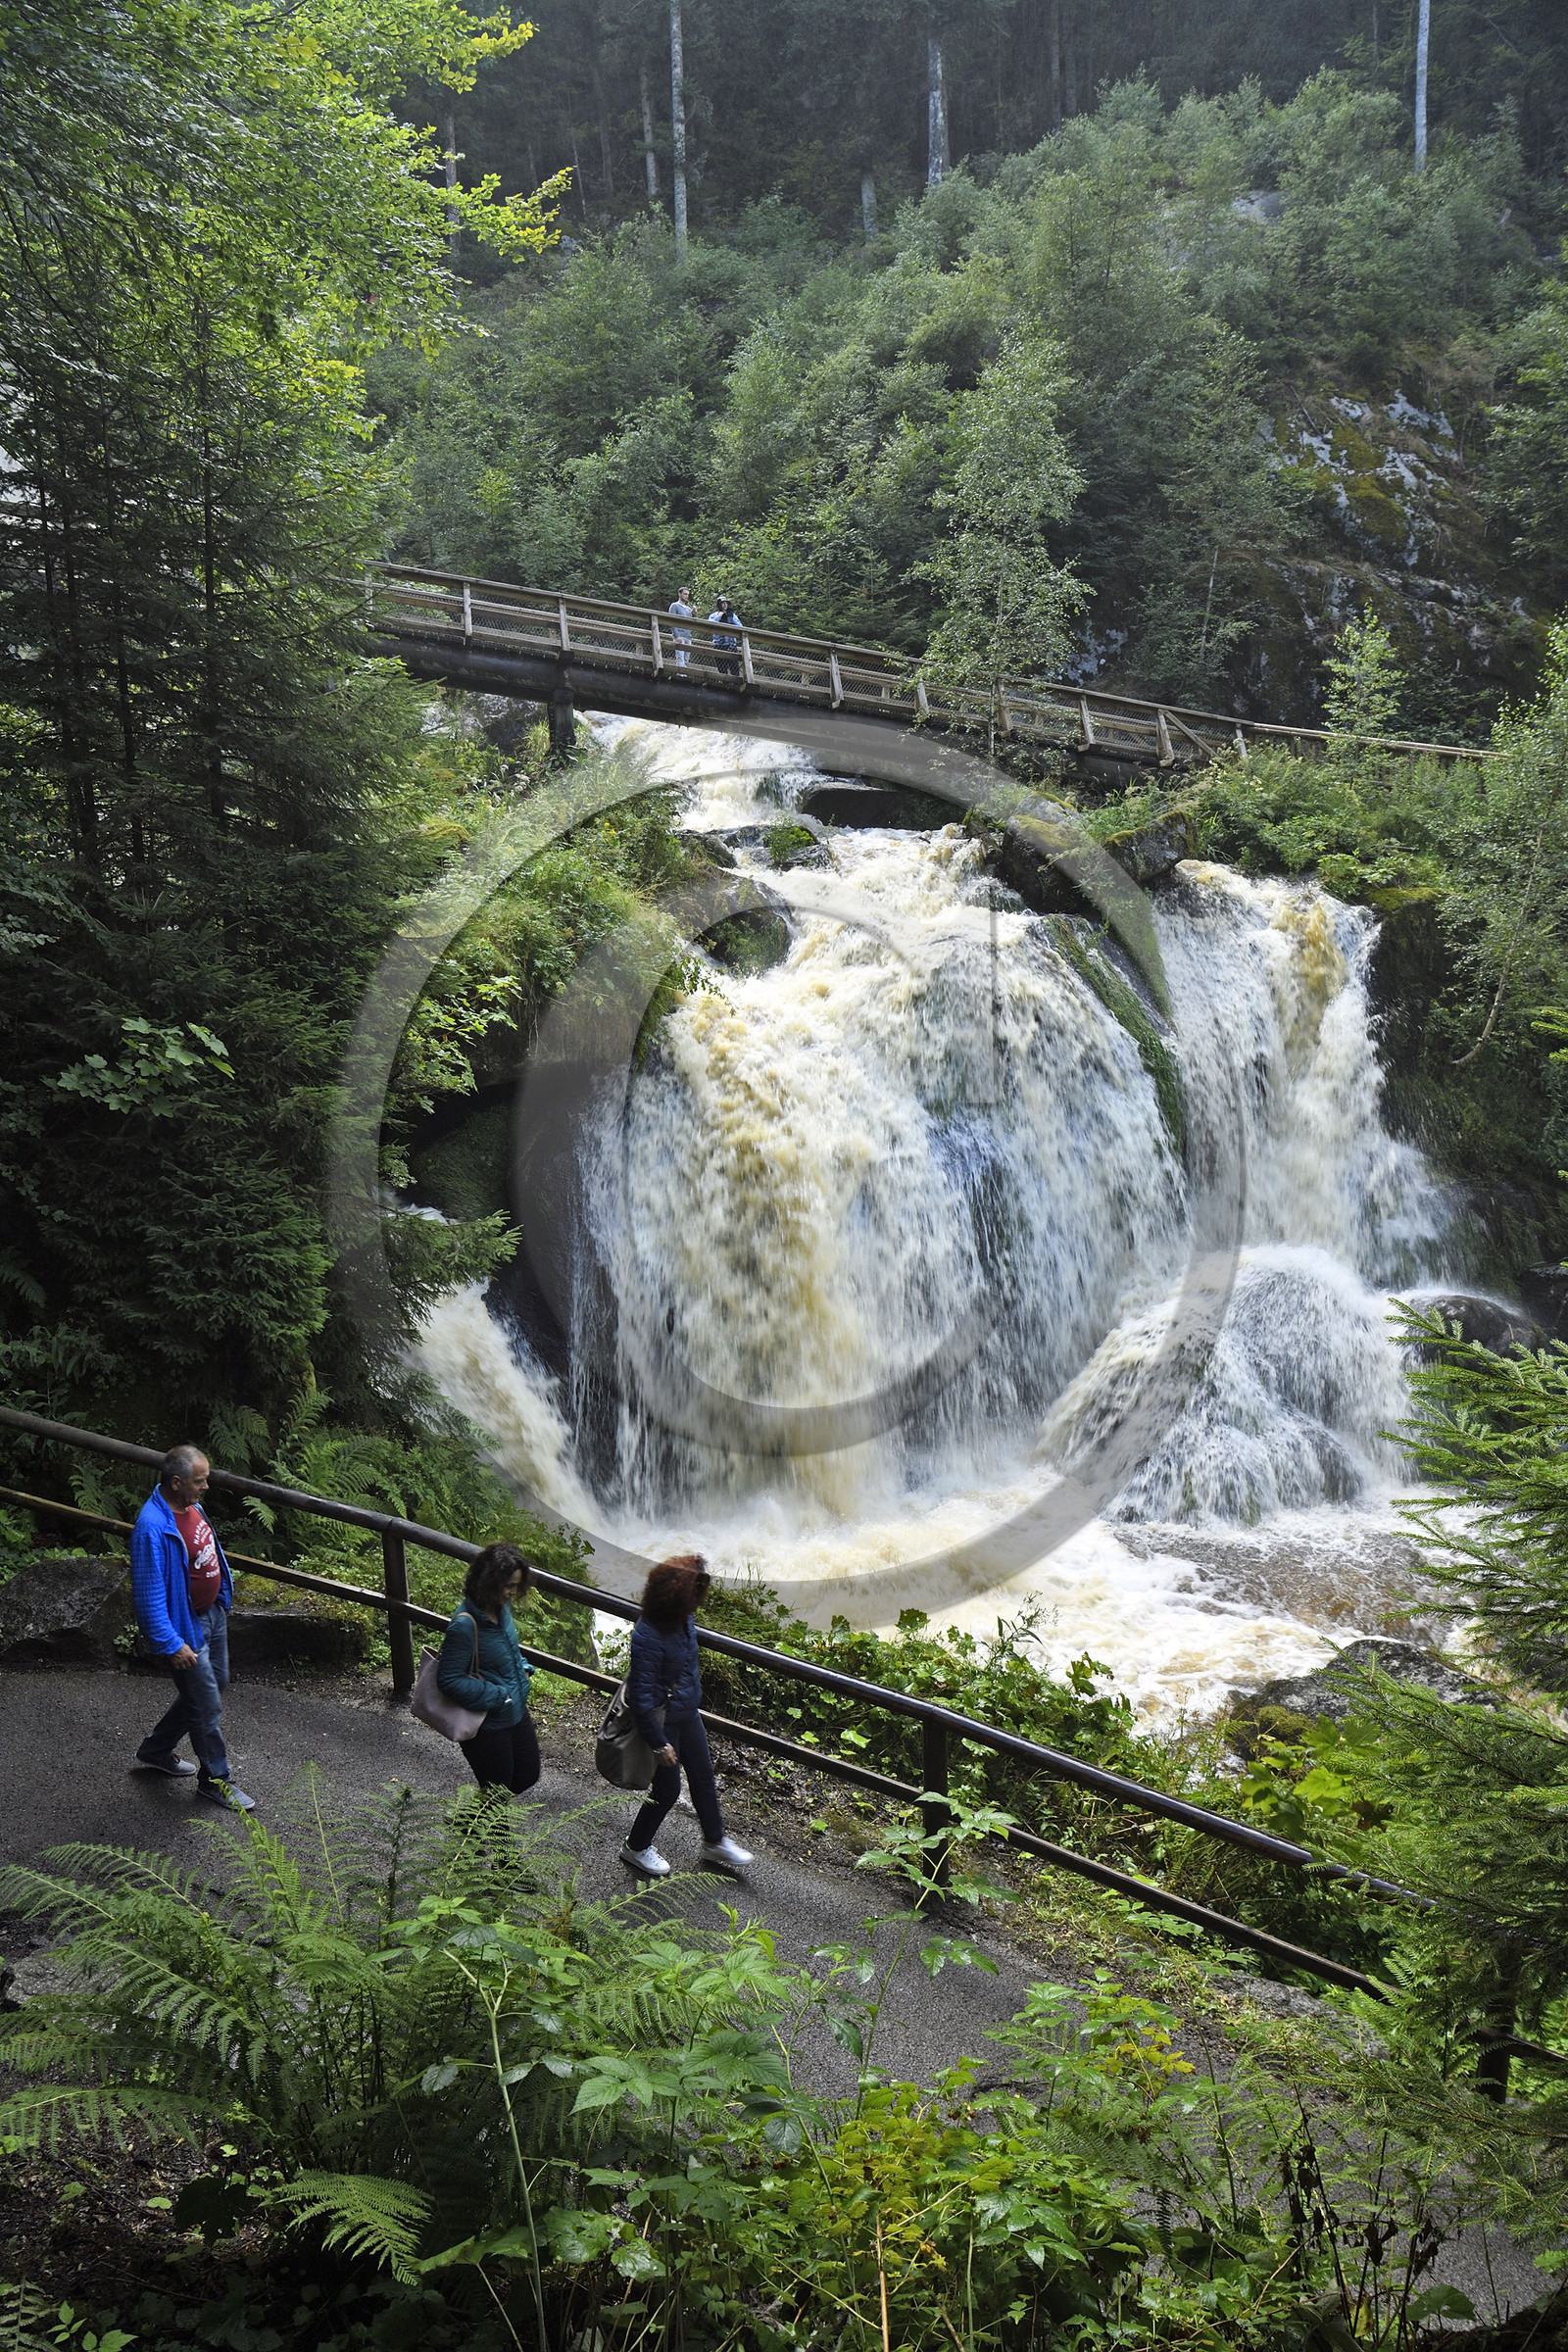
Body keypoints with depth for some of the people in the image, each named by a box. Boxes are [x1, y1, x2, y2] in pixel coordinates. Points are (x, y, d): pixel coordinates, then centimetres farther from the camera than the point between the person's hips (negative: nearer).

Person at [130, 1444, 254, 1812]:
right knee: (207, 1706, 4)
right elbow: (149, 1594, -27)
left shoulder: (190, 1505, -2)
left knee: (216, 1684, 24)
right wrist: (172, 1644, -24)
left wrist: (223, 1598, 22)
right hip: (186, 1626, -9)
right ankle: (215, 1779, 25)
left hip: (212, 1613, 10)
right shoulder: (152, 1528, -30)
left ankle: (155, 1752, 40)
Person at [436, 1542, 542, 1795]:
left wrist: (524, 1668, -1)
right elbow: (449, 1680, -27)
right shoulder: (465, 1625, -29)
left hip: (516, 1712, 8)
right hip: (487, 1725, -8)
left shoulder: (501, 1607, -3)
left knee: (528, 1774, 23)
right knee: (497, 1791, 10)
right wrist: (497, 1695, -23)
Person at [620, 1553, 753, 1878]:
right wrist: (659, 1744, -22)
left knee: (703, 1776, 22)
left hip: (687, 1711, 8)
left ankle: (715, 1842, 43)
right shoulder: (649, 1637, -35)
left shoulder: (684, 1619, -9)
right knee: (667, 1788, 10)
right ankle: (636, 1848, 34)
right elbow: (641, 1696, -29)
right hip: (663, 1719, -8)